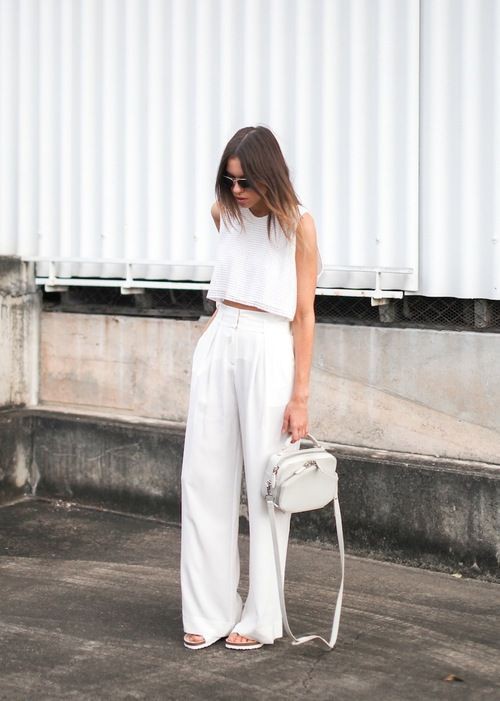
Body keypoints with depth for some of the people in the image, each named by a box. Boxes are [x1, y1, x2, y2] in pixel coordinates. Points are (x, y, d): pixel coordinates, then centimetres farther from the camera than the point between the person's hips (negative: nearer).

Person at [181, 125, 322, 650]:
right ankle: (208, 611, 12)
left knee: (265, 483, 0)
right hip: (217, 346, 5)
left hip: (268, 350, -5)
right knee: (205, 478, 3)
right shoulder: (224, 214, 8)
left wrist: (300, 397, -12)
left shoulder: (297, 224, -5)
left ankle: (260, 618, 10)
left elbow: (304, 315, -7)